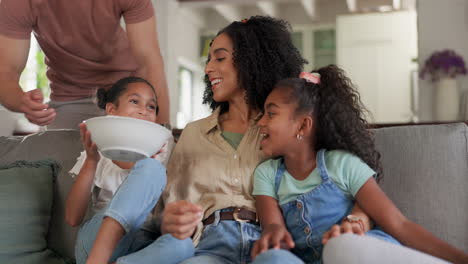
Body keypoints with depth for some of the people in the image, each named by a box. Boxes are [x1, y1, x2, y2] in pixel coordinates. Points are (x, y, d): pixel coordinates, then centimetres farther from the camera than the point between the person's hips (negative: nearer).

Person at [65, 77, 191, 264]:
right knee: (151, 168, -25)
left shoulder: (163, 148, 17)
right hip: (95, 240, 0)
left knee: (181, 243, -37)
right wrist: (91, 161, -9)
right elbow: (73, 219, 2)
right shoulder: (98, 153, 15)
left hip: (146, 248, 1)